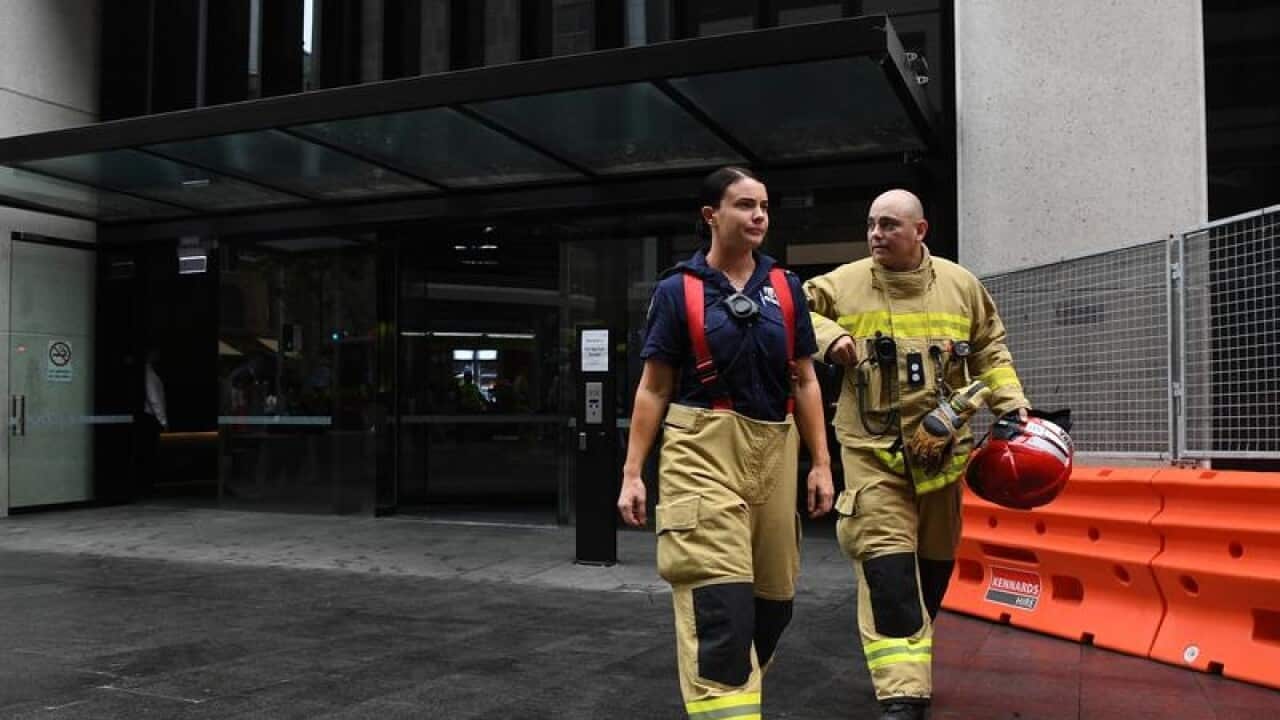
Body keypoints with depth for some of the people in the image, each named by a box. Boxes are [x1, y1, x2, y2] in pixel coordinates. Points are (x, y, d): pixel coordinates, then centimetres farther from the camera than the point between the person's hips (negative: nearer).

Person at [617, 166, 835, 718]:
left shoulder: (785, 288, 10)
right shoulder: (677, 290, 0)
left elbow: (804, 382, 12)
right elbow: (653, 389, 2)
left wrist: (821, 464, 8)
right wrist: (632, 474, -2)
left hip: (773, 451, 5)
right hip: (704, 448, -4)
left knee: (775, 596, 14)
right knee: (718, 596, -13)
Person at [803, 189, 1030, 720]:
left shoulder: (960, 284, 5)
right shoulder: (844, 283, -2)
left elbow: (989, 348, 15)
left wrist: (1010, 399, 3)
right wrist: (829, 337, -12)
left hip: (939, 446, 3)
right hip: (873, 447, -3)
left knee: (933, 560, 15)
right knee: (886, 565, -13)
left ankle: (910, 663, 37)